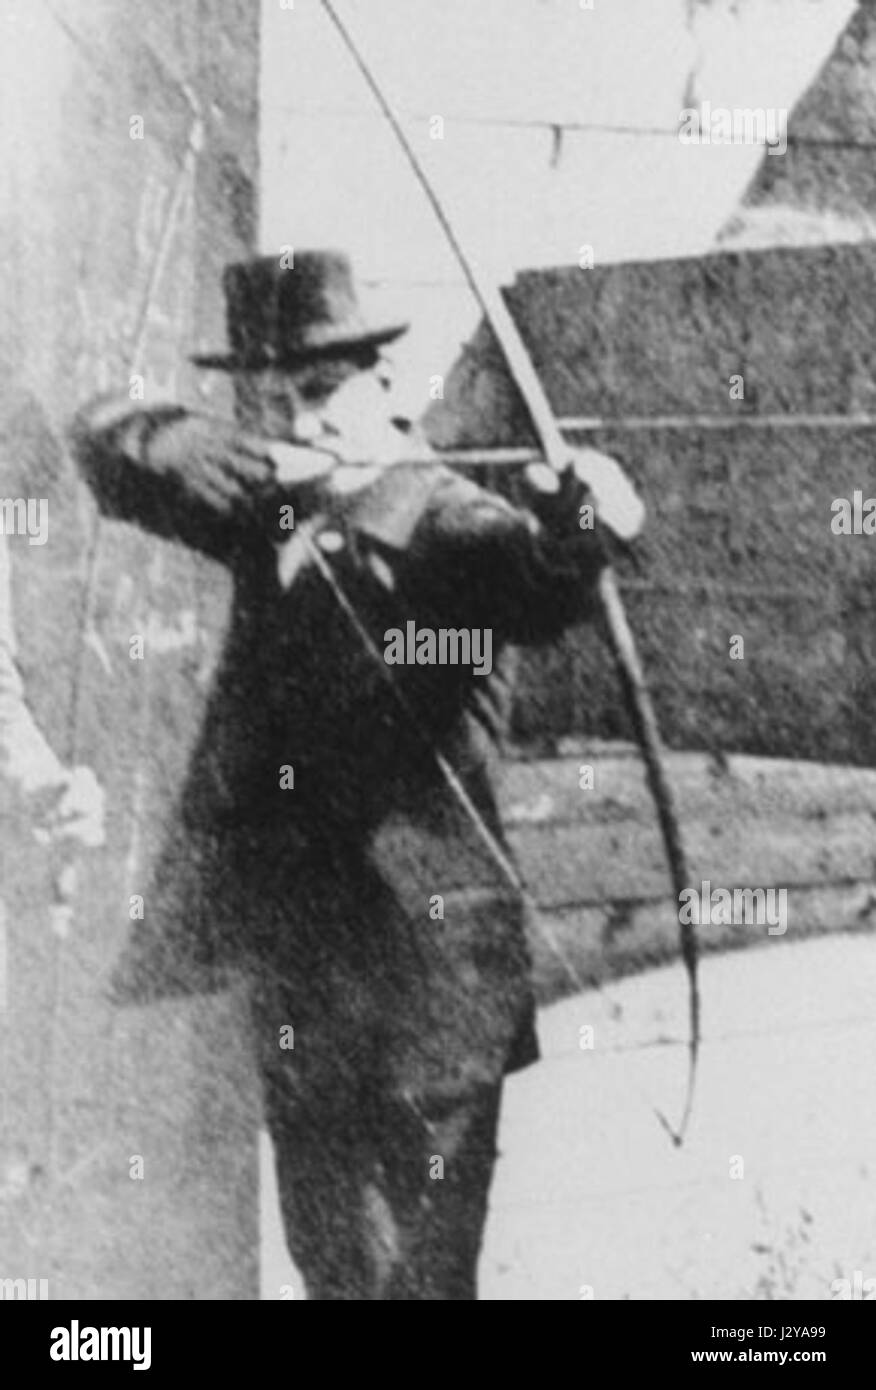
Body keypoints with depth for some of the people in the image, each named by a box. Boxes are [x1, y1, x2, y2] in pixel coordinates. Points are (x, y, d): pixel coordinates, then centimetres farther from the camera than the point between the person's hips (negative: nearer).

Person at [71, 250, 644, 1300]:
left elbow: (526, 581, -32)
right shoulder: (266, 511, 6)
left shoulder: (435, 519, -12)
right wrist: (247, 462, -21)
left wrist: (571, 529, -56)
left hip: (427, 960, -6)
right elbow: (107, 437, -1)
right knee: (325, 1243, 24)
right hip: (295, 957, 7)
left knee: (424, 1258, 4)